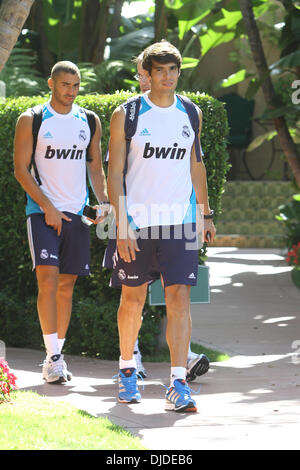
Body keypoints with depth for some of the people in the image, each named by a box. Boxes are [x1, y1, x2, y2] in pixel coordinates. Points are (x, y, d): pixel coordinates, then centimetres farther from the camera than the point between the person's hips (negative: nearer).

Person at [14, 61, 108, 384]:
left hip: (77, 213, 4)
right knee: (48, 279, -15)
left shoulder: (89, 121, 10)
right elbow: (21, 170, -5)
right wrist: (48, 207, -13)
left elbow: (95, 168, 17)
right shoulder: (31, 121, -2)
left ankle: (56, 355, 13)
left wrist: (103, 202, 0)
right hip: (42, 212, -4)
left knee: (66, 284, 5)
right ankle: (52, 357, -16)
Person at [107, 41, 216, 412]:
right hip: (137, 222, -2)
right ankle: (127, 369, 30)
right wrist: (121, 226, -12)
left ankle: (178, 384, -12)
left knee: (179, 298, -9)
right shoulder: (126, 115, -2)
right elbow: (114, 173, -4)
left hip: (179, 222, 2)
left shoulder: (190, 114, 8)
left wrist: (205, 213, 18)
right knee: (133, 299, 9)